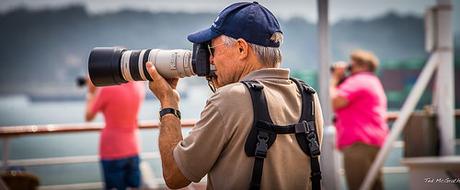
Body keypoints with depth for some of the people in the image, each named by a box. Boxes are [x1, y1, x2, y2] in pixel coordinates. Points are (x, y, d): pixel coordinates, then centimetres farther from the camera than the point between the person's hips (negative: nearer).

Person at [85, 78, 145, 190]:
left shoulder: (107, 89, -16)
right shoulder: (139, 87, 0)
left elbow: (88, 117, -3)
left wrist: (91, 93, 8)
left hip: (112, 151, -5)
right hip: (133, 150, 5)